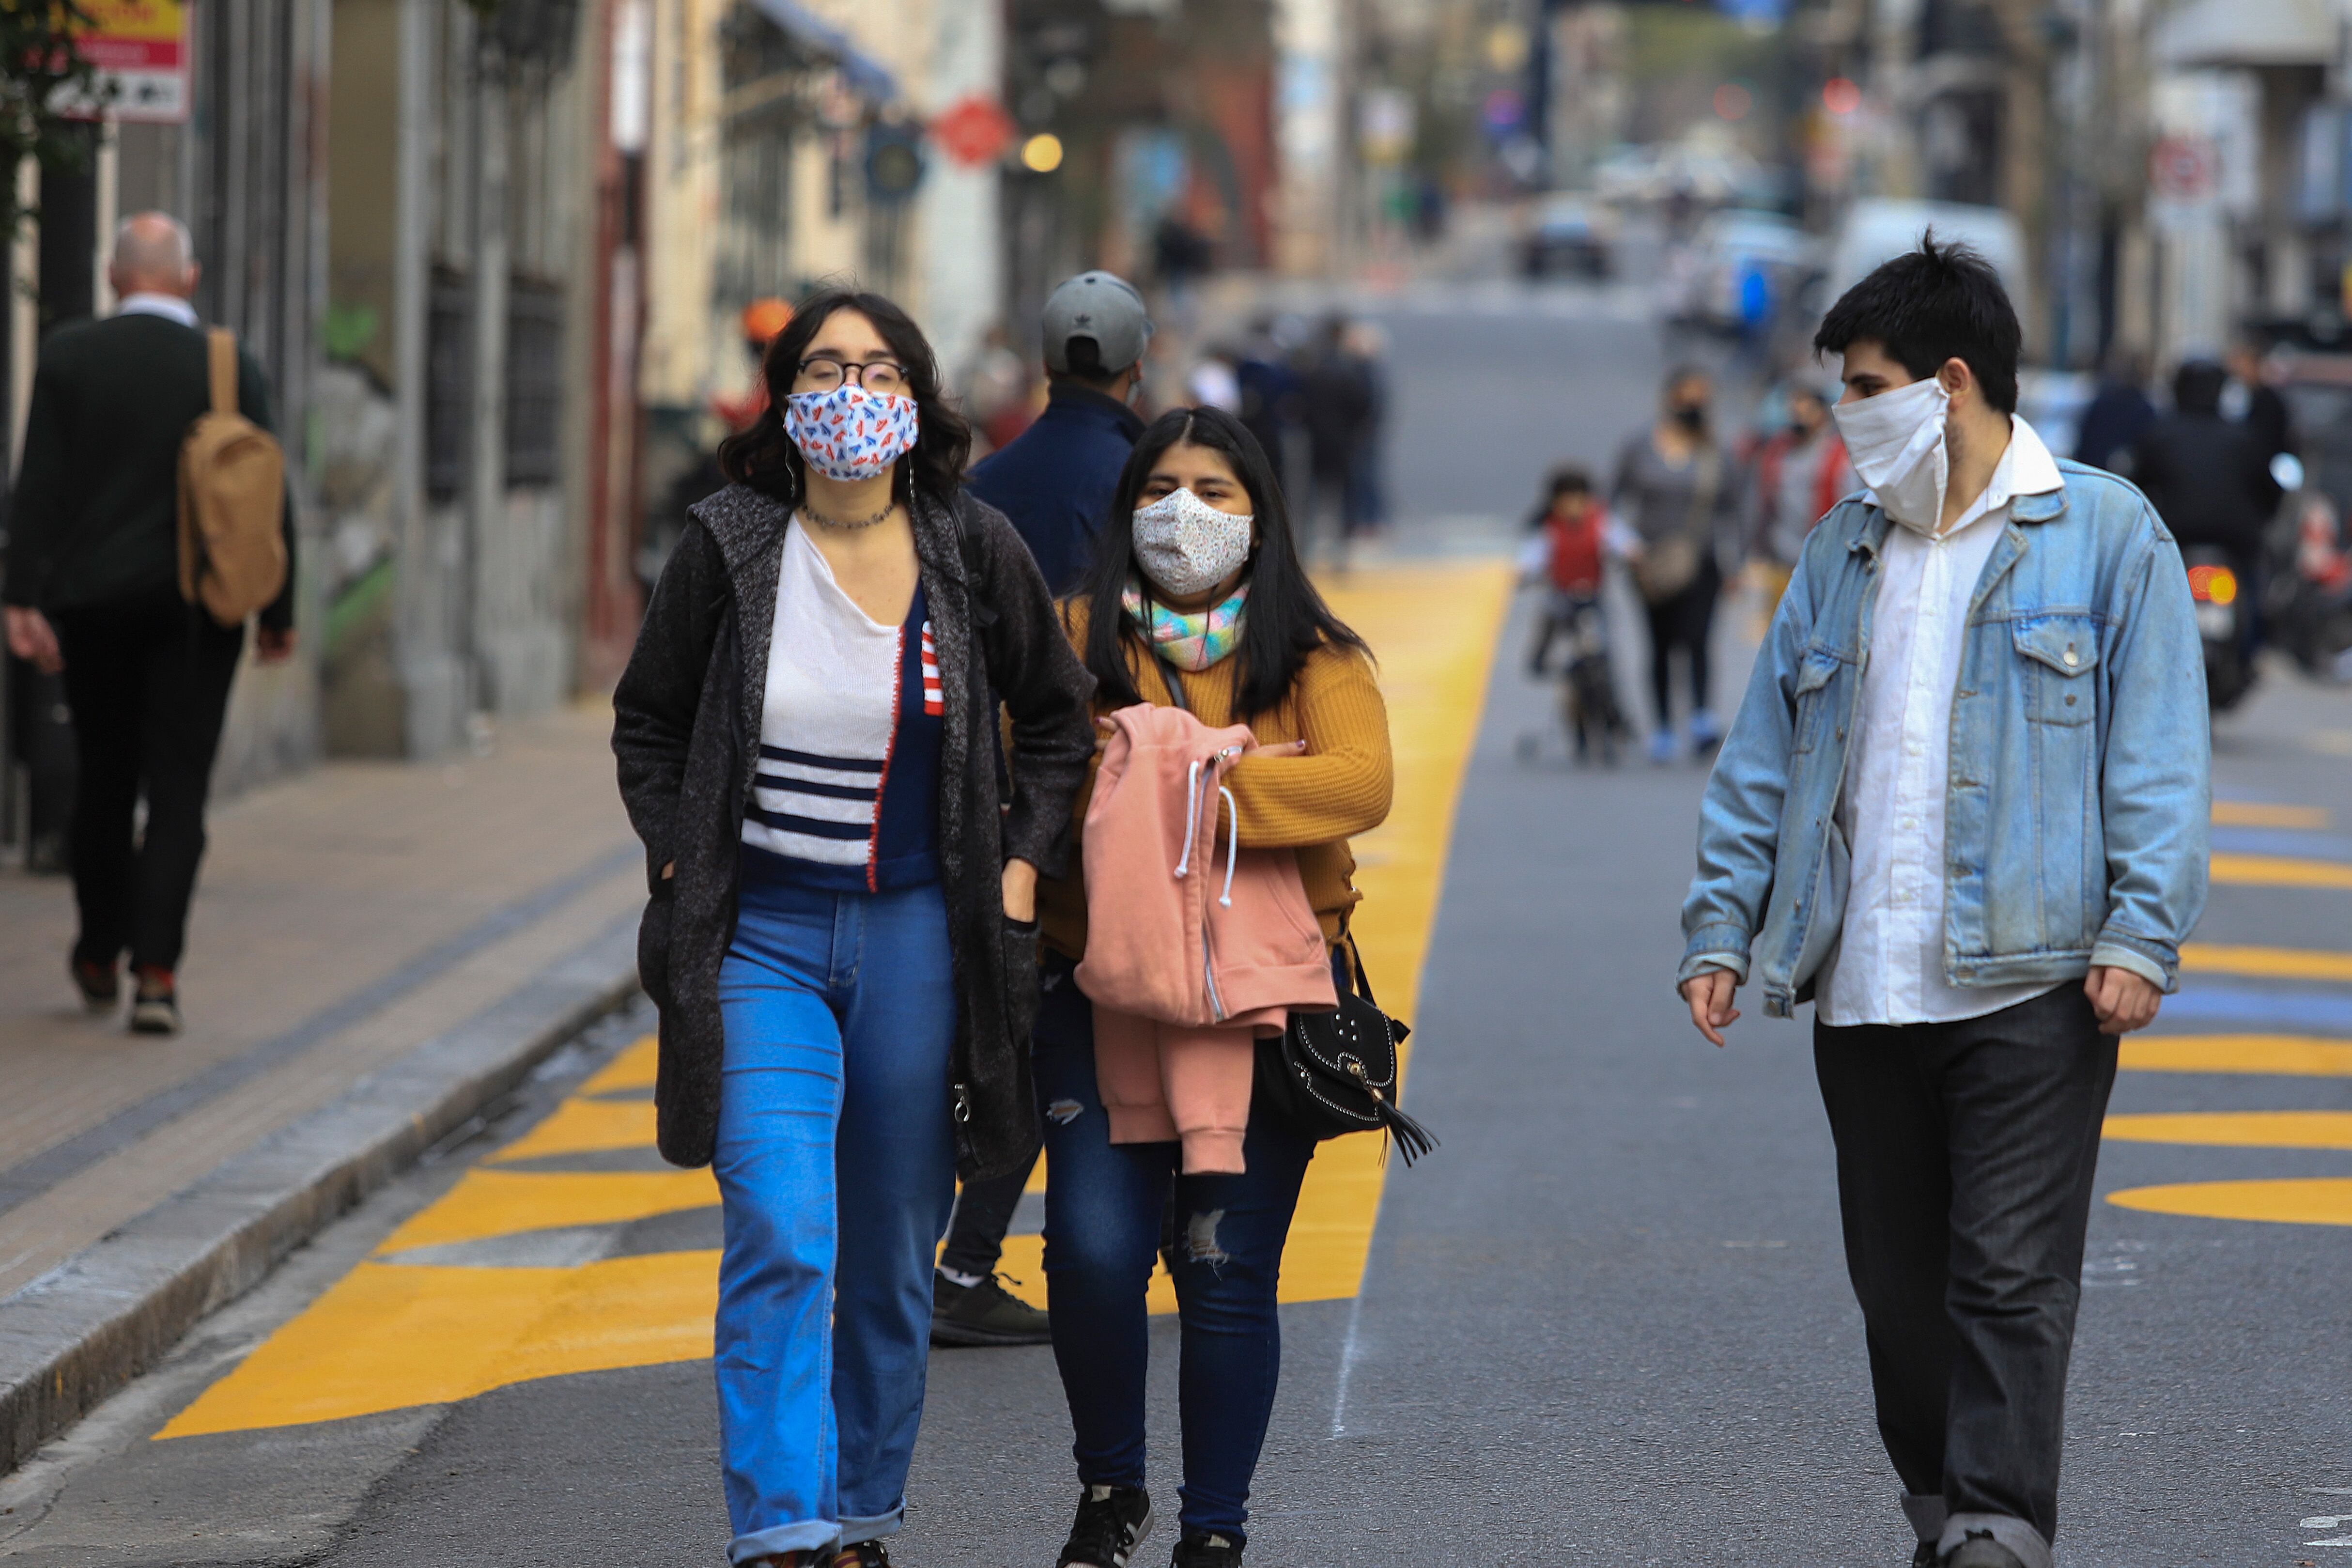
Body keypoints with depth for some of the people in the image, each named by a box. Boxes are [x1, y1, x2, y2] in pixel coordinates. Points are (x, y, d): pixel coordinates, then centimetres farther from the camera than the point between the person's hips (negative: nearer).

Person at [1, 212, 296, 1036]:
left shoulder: (68, 357, -3)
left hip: (93, 598, 1)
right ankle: (155, 972, -12)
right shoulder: (234, 369, -2)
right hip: (198, 605, -1)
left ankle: (99, 958, 27)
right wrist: (276, 612, 8)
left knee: (103, 780, 16)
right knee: (177, 789, 0)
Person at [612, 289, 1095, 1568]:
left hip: (918, 936, 2)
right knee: (781, 1241, -16)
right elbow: (646, 720, 9)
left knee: (892, 1259, 9)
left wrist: (1019, 868, 3)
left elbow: (1058, 719, 13)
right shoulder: (728, 548, -3)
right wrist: (680, 868, -1)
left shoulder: (974, 551, 0)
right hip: (761, 938, -2)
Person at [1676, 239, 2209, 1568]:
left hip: (2028, 986, -5)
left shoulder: (2104, 534, 1)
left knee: (2011, 1281, -8)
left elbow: (2160, 750, -4)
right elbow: (1765, 755, 17)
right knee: (1900, 1284, 10)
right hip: (1863, 995, 5)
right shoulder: (1844, 551, 16)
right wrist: (1723, 924, 8)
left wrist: (2142, 933, -13)